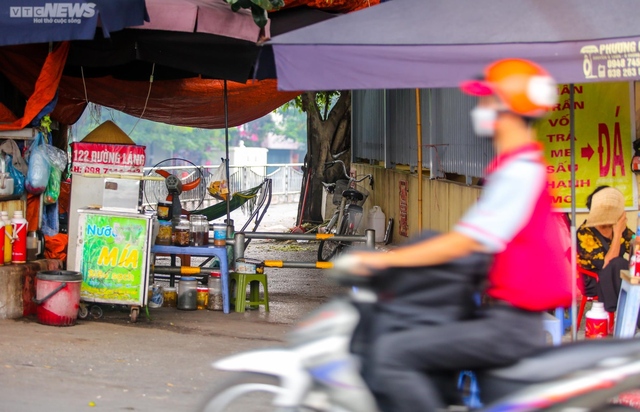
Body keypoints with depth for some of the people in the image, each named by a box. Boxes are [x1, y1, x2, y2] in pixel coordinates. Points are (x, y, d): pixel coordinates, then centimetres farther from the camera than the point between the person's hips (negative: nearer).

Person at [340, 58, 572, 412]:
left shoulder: (520, 172, -16)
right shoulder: (517, 168, 17)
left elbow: (466, 241, -22)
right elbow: (471, 241, 23)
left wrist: (385, 259, -19)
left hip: (509, 323, -11)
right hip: (504, 315, 11)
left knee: (390, 354, -20)